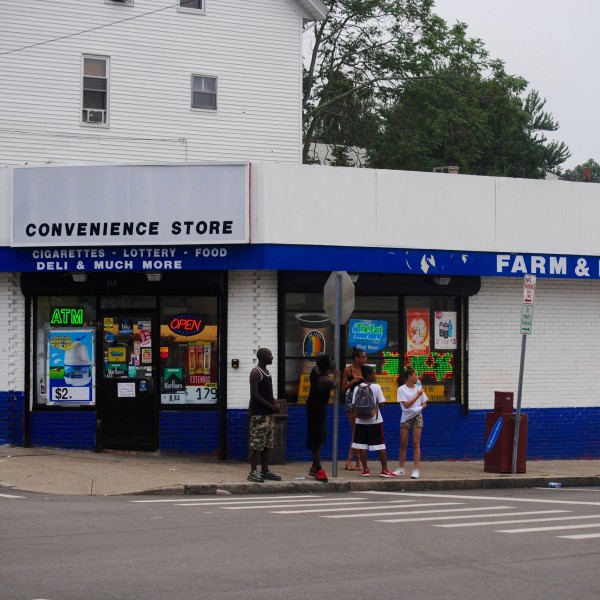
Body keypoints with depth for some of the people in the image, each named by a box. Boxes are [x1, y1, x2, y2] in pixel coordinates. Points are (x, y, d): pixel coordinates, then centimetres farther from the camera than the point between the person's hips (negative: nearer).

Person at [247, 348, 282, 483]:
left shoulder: (267, 371, 16)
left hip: (269, 413, 9)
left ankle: (265, 470, 16)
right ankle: (253, 472, -7)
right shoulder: (255, 372, -12)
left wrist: (274, 402, 6)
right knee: (256, 443, -8)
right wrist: (271, 406, -17)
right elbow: (254, 395, -18)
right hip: (259, 413, -9)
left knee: (267, 444, 11)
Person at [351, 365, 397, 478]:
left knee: (362, 445, 5)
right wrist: (375, 405, 8)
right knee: (381, 445, 4)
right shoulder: (376, 387, -9)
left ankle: (365, 470, 4)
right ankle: (385, 470, 4)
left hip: (361, 421, 2)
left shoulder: (357, 388, 0)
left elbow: (354, 405, -1)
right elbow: (381, 403, -11)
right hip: (375, 420, -2)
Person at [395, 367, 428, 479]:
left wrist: (420, 407, -9)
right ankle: (400, 468, 13)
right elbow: (406, 404, -13)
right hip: (405, 417, -1)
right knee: (403, 444, 3)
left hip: (417, 416, 1)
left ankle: (416, 469, -6)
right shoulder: (401, 389, -5)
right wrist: (417, 396, -16)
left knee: (416, 443, -4)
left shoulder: (418, 388, 6)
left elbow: (424, 403, 13)